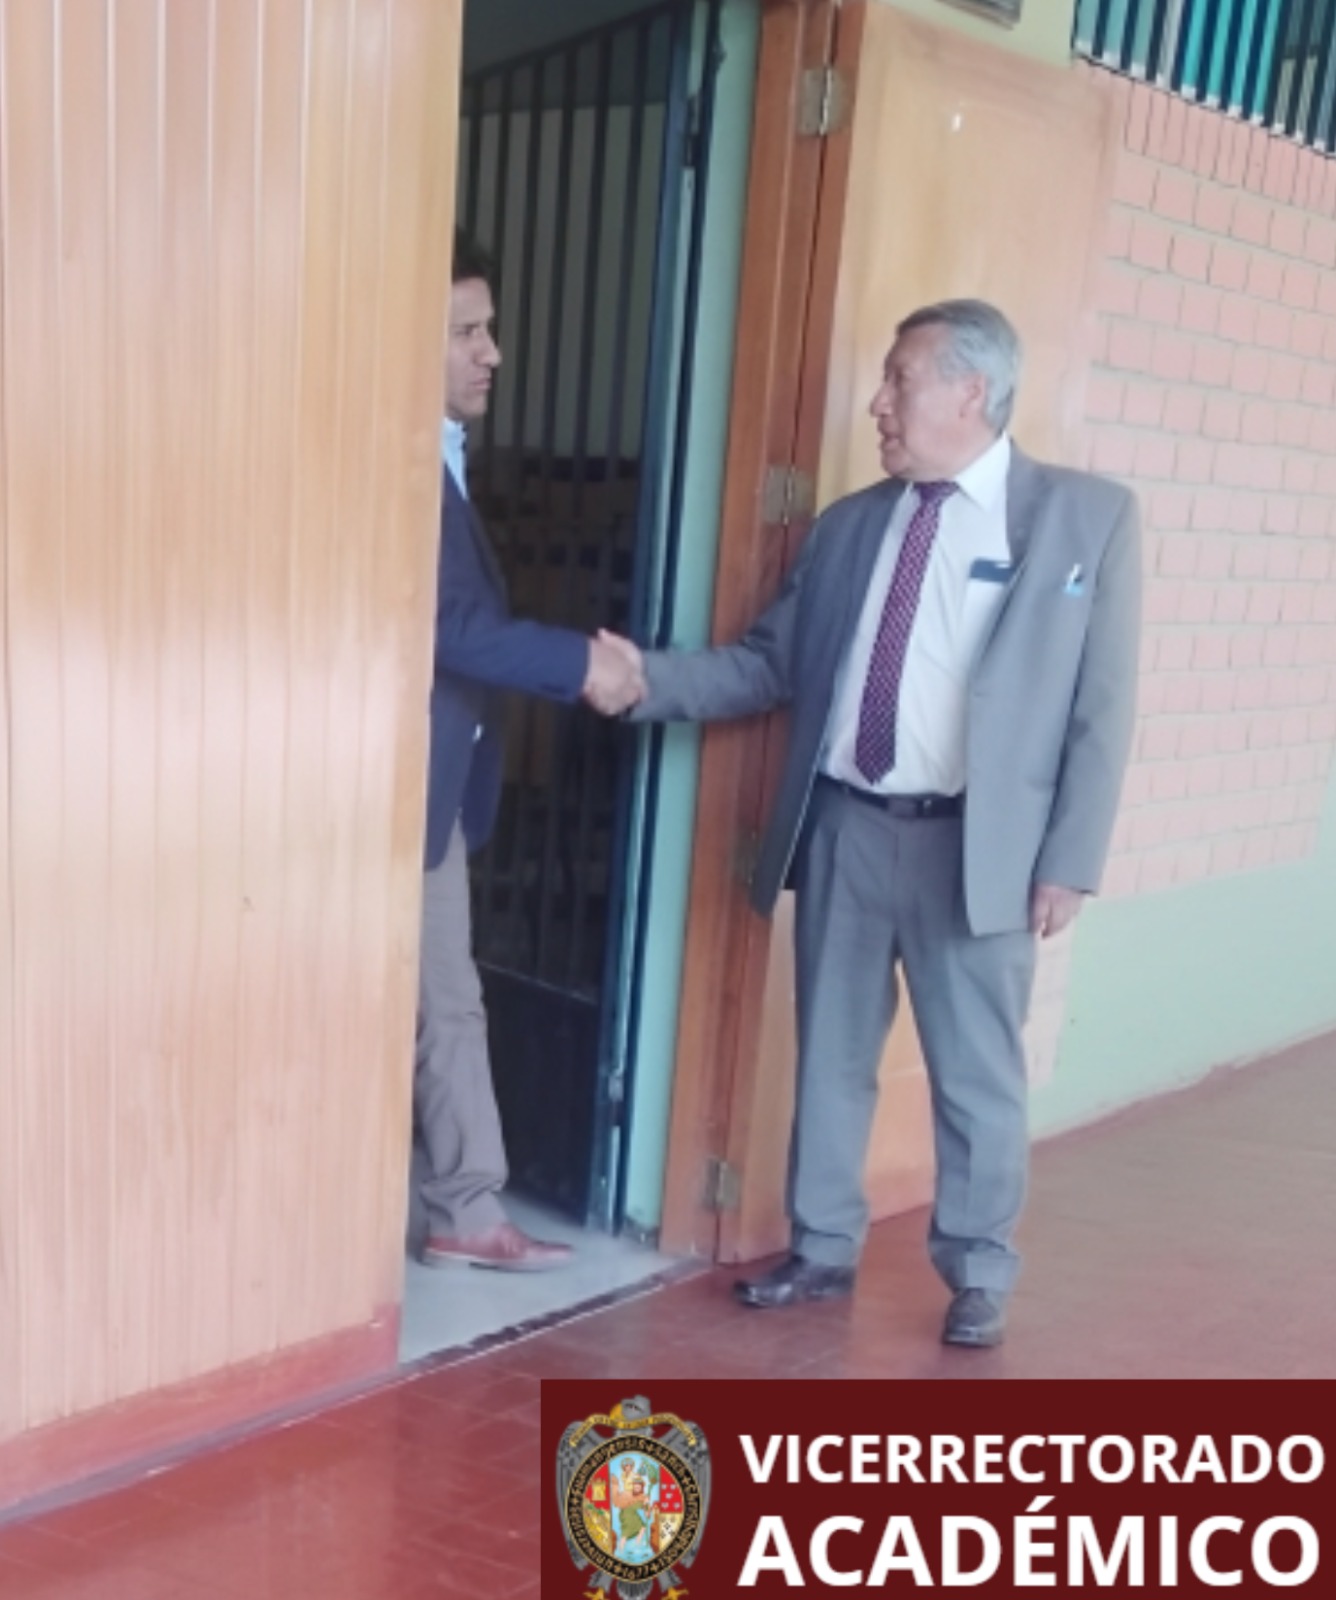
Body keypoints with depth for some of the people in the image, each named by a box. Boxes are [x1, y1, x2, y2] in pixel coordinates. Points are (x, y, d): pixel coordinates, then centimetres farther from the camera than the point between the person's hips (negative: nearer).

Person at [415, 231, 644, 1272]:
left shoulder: (447, 456, 14)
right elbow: (449, 624, -23)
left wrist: (576, 656, 1)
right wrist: (579, 661, -16)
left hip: (441, 780, 10)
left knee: (449, 1003, 14)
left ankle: (468, 1212, 24)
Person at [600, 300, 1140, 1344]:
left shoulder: (1089, 517, -3)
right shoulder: (852, 524, 10)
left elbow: (1102, 706, -5)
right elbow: (771, 665, 10)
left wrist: (1070, 862, -9)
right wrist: (647, 676, -3)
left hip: (974, 844, -4)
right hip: (843, 829, 4)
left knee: (977, 1073, 9)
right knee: (832, 1056, 15)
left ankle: (979, 1274, 28)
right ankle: (825, 1249, 32)